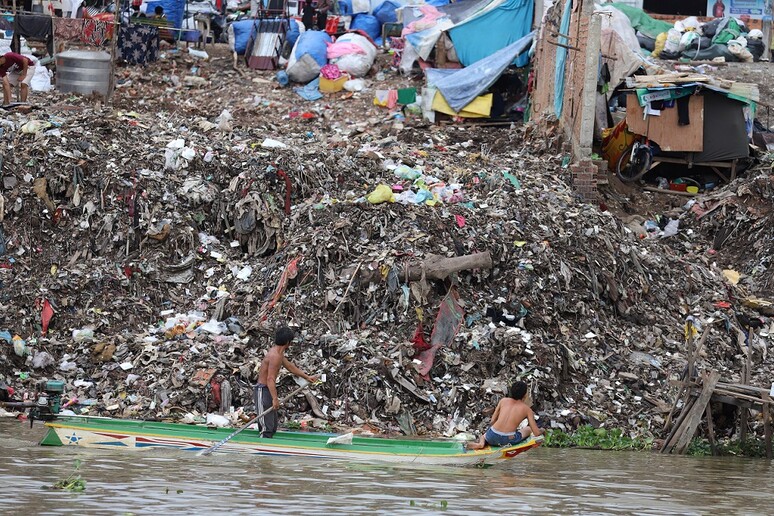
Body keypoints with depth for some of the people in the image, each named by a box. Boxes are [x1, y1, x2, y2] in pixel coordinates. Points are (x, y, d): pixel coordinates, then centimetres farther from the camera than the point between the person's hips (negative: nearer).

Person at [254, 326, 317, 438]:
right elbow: (270, 378, -27)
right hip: (263, 391, -11)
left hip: (267, 390, 11)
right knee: (267, 427, -14)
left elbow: (290, 366, 28)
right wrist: (275, 398, -32)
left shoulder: (279, 353, 13)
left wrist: (307, 377, 35)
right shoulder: (275, 356, -20)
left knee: (273, 425, 15)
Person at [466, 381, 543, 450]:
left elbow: (493, 421, 13)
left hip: (492, 438, 3)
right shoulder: (526, 409, 4)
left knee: (484, 436, 40)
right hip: (508, 440, -3)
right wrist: (541, 430, 28)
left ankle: (481, 443, 1)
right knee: (528, 429, 26)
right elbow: (536, 433, 4)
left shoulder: (503, 401, 11)